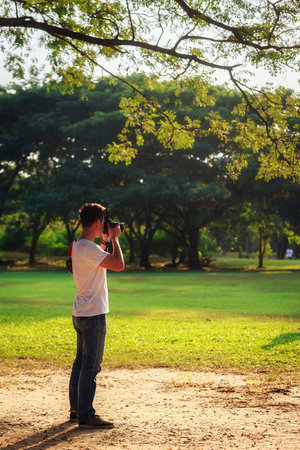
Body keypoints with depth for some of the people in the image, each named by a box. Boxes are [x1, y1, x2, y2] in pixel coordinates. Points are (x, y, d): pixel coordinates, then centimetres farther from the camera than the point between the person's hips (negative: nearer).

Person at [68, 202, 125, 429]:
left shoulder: (77, 246, 11)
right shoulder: (89, 248, -20)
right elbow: (119, 265, -24)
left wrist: (105, 241, 20)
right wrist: (114, 238, -11)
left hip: (81, 314, 10)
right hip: (93, 315, -10)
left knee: (81, 361, 16)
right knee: (91, 365, -6)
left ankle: (76, 409, 24)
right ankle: (86, 416, -2)